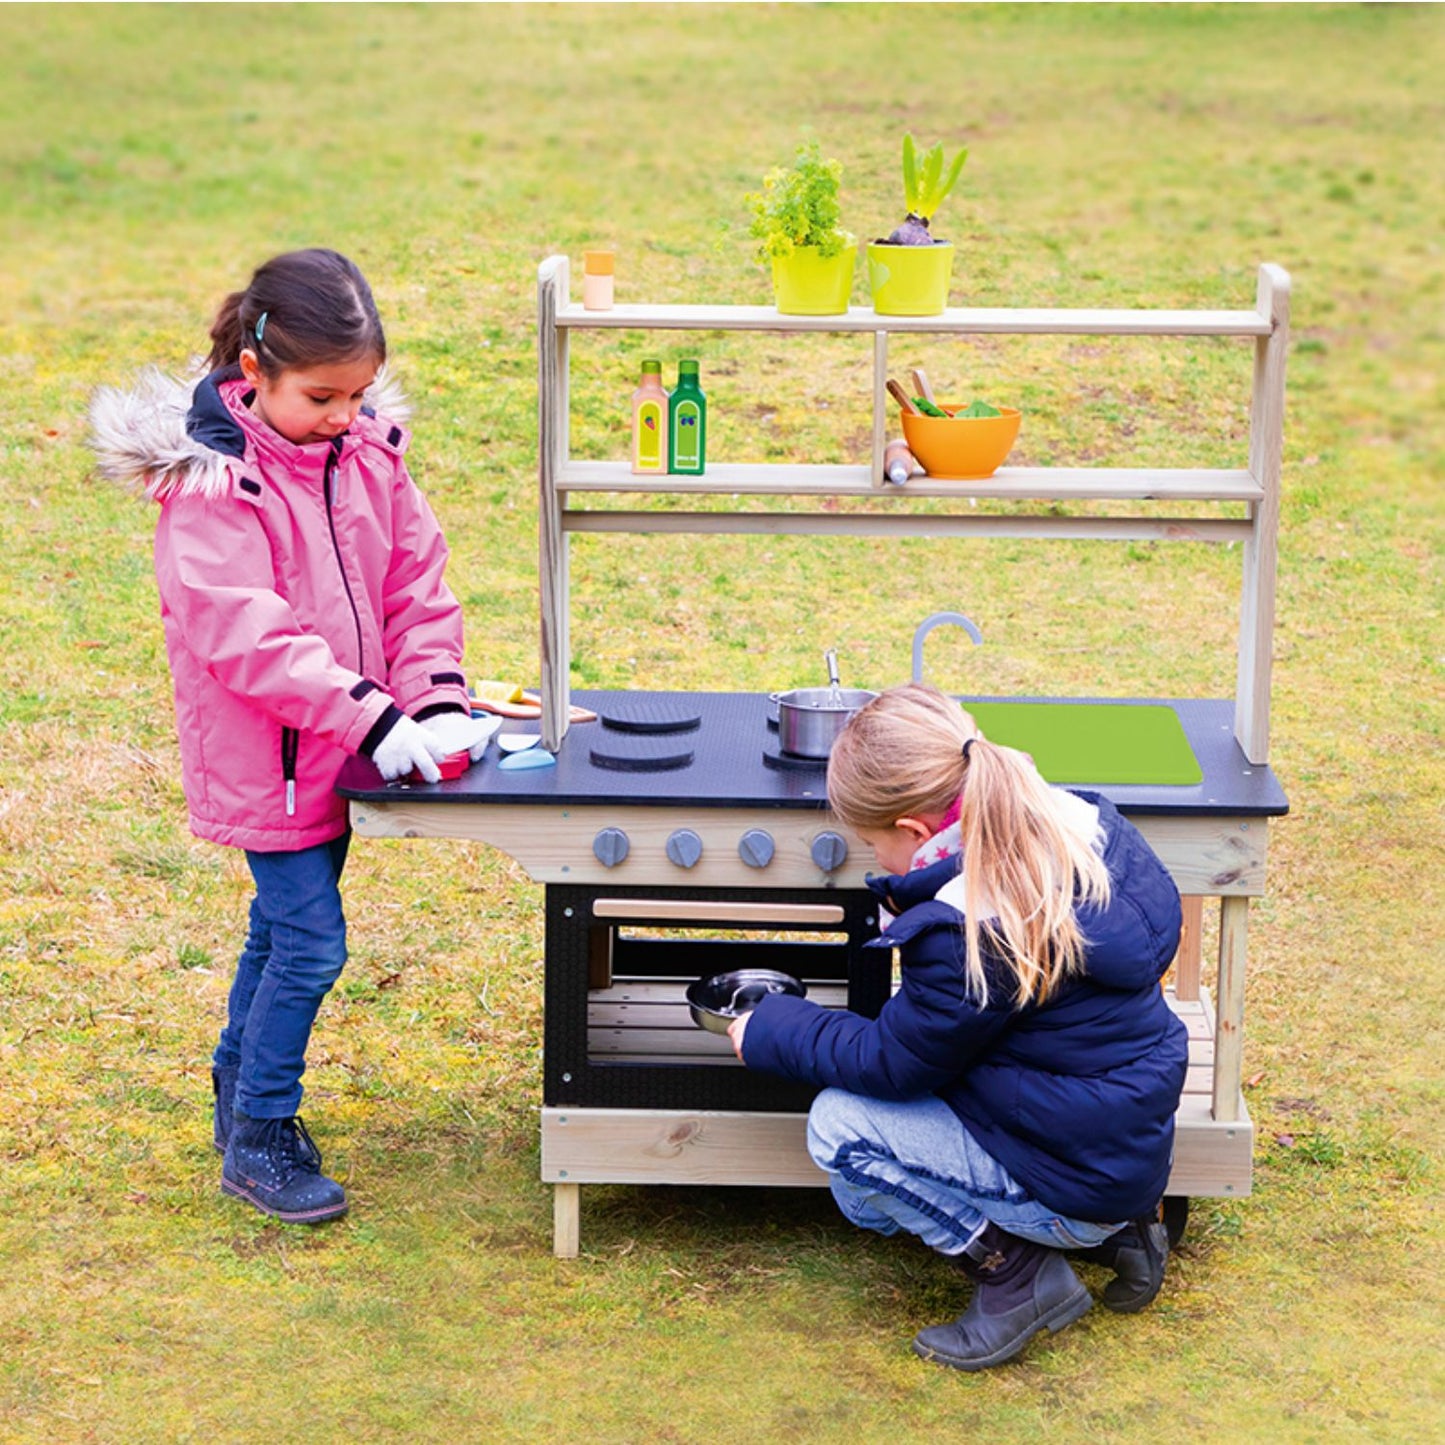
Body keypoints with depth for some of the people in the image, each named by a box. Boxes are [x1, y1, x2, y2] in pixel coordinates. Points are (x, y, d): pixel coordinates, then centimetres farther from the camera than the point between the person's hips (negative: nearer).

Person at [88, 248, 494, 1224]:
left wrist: (440, 698, -11)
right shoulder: (213, 483, -20)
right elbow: (246, 633, -25)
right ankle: (259, 1141, 10)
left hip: (341, 742, 7)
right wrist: (370, 717, -29)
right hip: (261, 756, -7)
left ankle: (240, 1093, 38)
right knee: (311, 941, -6)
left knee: (285, 925, 19)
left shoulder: (369, 450, 0)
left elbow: (416, 583, 4)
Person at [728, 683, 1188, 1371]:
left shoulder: (968, 935, -29)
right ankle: (1116, 1230, 17)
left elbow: (890, 1062, -13)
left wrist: (766, 1032, 0)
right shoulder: (1084, 823, -5)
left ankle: (1016, 1271, -2)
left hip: (1075, 1181, -9)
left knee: (841, 1126, -11)